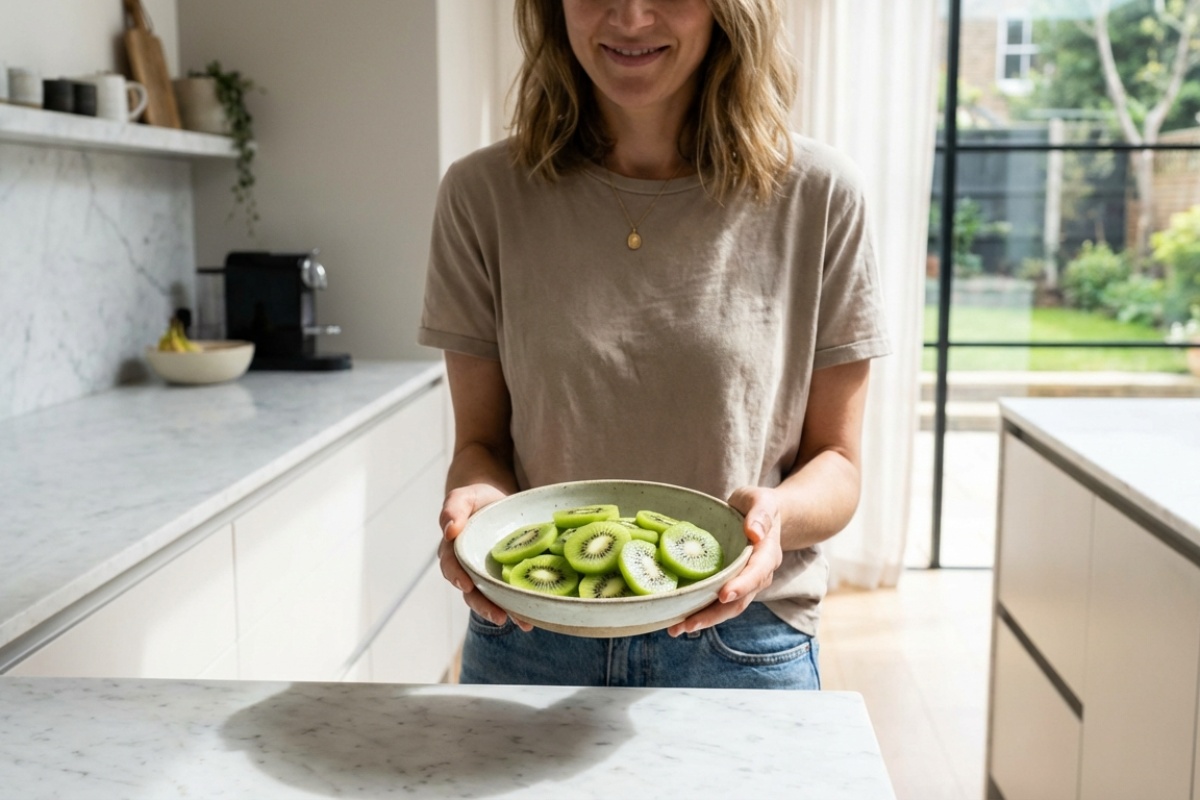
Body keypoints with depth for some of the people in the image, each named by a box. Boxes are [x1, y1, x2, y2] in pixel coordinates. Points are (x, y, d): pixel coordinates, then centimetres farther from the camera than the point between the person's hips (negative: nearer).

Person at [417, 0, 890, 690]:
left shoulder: (818, 197, -8)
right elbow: (480, 439, 1)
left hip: (745, 649, 0)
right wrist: (477, 498, -21)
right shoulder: (483, 197, -5)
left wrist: (777, 512, -23)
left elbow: (837, 463, -2)